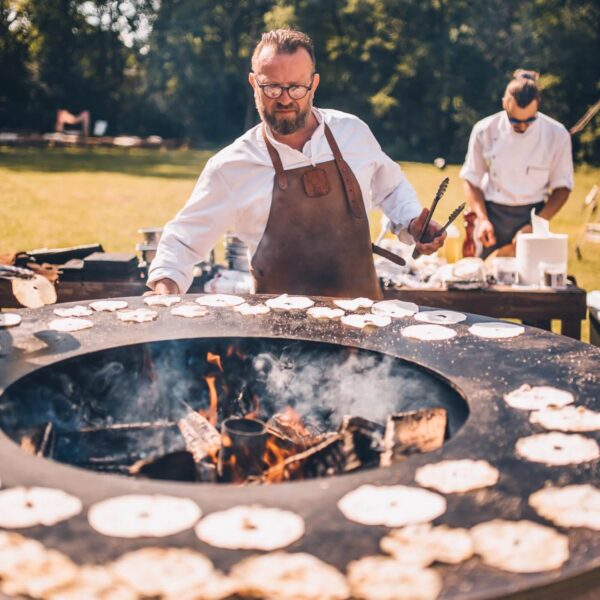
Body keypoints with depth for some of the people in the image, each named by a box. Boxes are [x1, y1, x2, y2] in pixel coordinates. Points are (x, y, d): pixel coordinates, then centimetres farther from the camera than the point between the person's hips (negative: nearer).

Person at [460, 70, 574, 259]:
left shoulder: (556, 135, -7)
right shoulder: (485, 131, -7)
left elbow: (562, 187, 0)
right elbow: (472, 181, 1)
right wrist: (482, 219, -13)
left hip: (533, 216, 0)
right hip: (491, 215, 0)